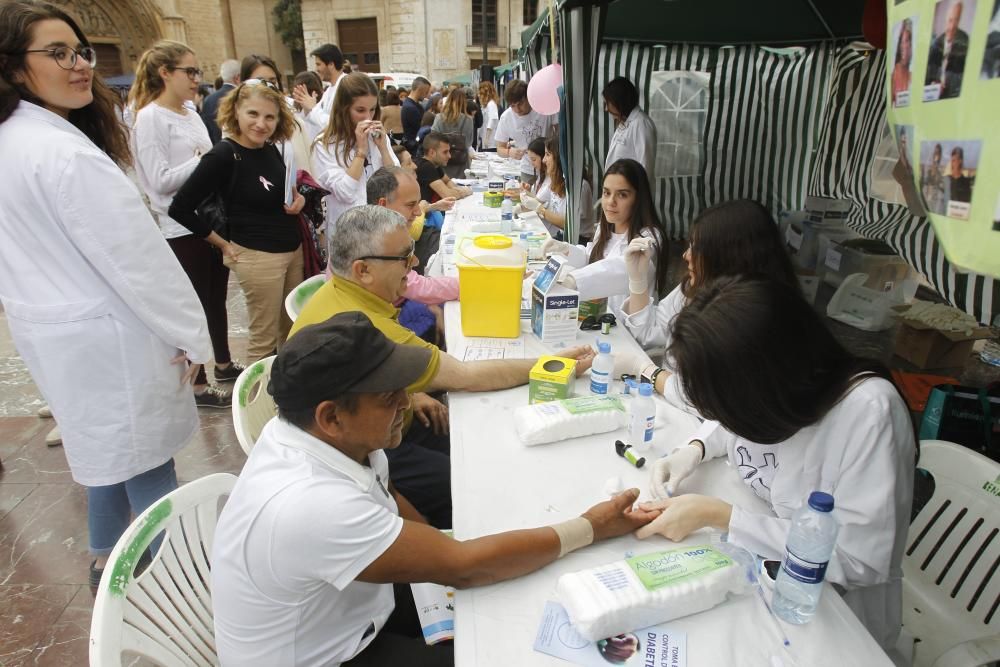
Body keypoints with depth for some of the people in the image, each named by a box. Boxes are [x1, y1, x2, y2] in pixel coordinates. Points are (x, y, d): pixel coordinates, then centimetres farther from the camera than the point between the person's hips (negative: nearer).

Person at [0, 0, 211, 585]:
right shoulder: (66, 153, -22)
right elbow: (137, 256, -22)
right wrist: (191, 334, -12)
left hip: (51, 327, 9)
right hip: (105, 335, -9)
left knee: (106, 448, 24)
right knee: (147, 465, 3)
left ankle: (107, 560, 42)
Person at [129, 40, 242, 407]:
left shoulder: (191, 114, 12)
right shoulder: (150, 118, -11)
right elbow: (161, 181, -18)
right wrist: (206, 159, -19)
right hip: (182, 228, -7)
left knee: (217, 297, 17)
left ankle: (224, 364, 34)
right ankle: (198, 385, 15)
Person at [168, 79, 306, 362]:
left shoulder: (271, 149, 5)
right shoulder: (223, 155, -15)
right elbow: (180, 208, -15)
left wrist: (299, 198, 0)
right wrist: (224, 244, -8)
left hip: (293, 250, 7)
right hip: (257, 256, -7)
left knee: (292, 333, 17)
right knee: (264, 339, 3)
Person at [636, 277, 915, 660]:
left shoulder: (868, 411, -30)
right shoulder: (759, 385, -14)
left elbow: (858, 560, -26)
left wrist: (716, 515, -26)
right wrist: (694, 450, -11)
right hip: (755, 564, 5)